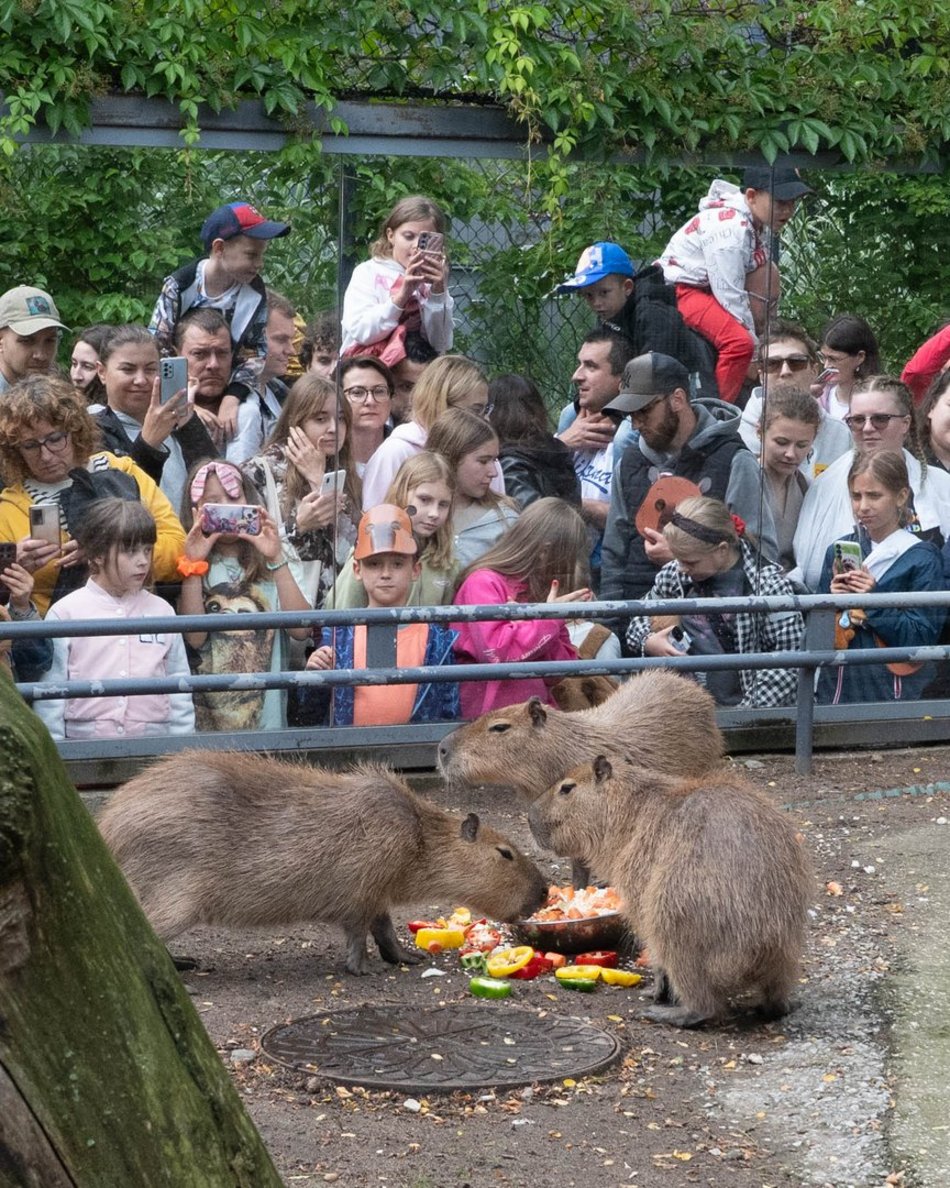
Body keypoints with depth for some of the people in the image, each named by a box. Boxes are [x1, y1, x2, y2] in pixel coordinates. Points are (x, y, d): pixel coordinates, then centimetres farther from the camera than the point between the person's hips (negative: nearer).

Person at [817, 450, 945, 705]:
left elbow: (923, 638, -11)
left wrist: (875, 601, -18)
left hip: (893, 690, -4)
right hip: (837, 684, 4)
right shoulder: (837, 551, 8)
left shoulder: (922, 559, -5)